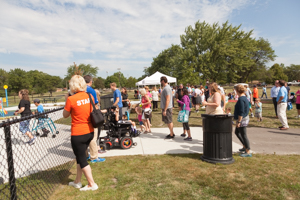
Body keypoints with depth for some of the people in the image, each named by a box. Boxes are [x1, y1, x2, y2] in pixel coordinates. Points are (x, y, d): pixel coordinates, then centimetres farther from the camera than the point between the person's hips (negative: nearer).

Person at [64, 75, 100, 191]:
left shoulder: (71, 99, -16)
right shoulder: (90, 97, -1)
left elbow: (65, 115, -2)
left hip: (78, 134, -6)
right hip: (90, 132, 6)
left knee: (82, 160, 9)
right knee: (80, 156, 22)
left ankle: (92, 184, 17)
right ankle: (77, 182, 36)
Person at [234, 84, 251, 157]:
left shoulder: (241, 99, -21)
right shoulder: (245, 98, 10)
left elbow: (241, 112, -24)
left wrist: (238, 121, -20)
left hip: (242, 119, -10)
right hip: (245, 118, 10)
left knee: (243, 135, -1)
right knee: (237, 132, 22)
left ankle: (248, 152, 8)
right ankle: (245, 146, 31)